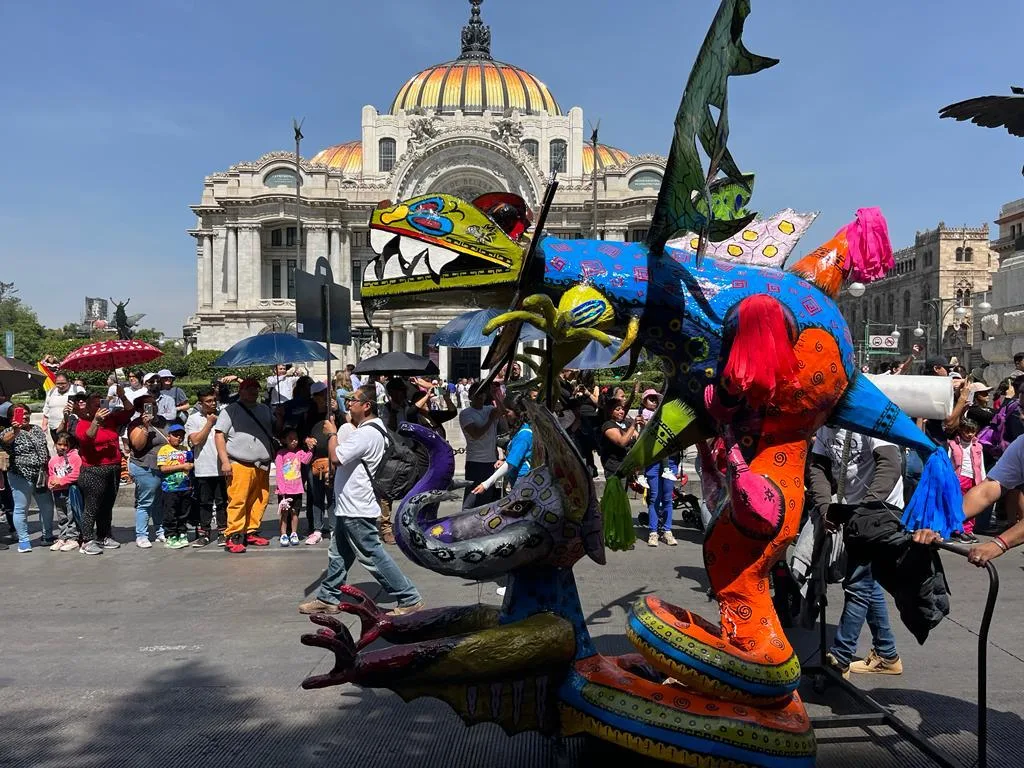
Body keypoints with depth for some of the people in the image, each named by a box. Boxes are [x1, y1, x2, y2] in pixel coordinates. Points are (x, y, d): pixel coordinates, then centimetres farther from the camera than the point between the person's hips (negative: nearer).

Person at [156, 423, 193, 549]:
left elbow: (192, 464, 21)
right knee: (170, 515, 1)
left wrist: (191, 465, -2)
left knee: (183, 514, 12)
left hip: (185, 488, 5)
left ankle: (182, 535, 22)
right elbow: (162, 468, -14)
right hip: (170, 488, -5)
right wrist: (182, 466, -14)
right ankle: (171, 537, 8)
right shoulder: (164, 449, -4)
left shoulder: (186, 449, 12)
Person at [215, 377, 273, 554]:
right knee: (237, 501, -11)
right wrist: (225, 461, -12)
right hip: (240, 465, -6)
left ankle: (250, 532, 15)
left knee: (260, 501, 4)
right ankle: (233, 537, -6)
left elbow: (274, 431, 29)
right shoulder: (230, 411, 2)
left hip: (262, 466, 6)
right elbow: (219, 435, -3)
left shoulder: (265, 410, 19)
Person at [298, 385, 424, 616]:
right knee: (338, 554, 18)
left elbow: (336, 456, -26)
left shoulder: (367, 434, -22)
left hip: (356, 510, -11)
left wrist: (332, 434, -9)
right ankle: (328, 599, 30)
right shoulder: (368, 429, 13)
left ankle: (410, 599, 0)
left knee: (372, 556, -5)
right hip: (349, 507, 11)